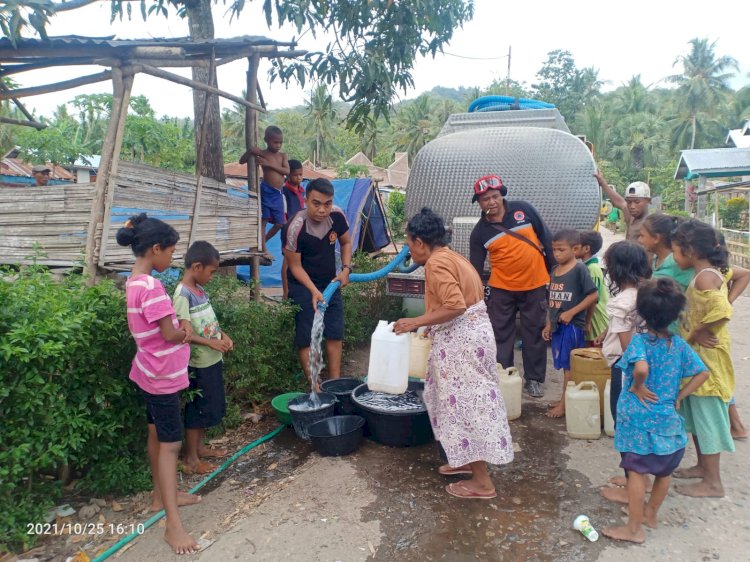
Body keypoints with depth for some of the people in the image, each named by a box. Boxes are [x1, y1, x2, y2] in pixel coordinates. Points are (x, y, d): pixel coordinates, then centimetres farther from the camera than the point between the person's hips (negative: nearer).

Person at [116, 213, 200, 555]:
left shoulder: (134, 282, 6)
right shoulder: (151, 286, -25)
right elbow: (170, 334, -25)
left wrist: (180, 324, -4)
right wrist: (184, 331, -3)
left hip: (149, 372, 10)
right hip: (162, 376, -10)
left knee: (157, 434, 20)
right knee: (170, 444, -4)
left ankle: (161, 496, 36)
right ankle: (173, 524, 3)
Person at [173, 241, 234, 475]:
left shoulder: (199, 289, 6)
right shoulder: (183, 294, -20)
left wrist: (223, 335, 2)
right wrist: (212, 342, -25)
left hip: (212, 360, 9)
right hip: (198, 364, -9)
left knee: (209, 407, 20)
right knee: (196, 410, 4)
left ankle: (200, 447, 36)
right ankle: (191, 460, 18)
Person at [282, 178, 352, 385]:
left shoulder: (337, 216, -15)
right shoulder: (294, 228, -28)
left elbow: (346, 243, 5)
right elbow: (295, 266, -18)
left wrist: (346, 269, -8)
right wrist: (313, 291, -26)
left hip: (330, 282, 5)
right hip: (303, 285, -5)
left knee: (335, 333, 7)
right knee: (307, 337, -4)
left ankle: (335, 382, 18)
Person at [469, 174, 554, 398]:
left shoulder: (524, 210, -6)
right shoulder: (480, 232, -4)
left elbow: (546, 239, 2)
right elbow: (475, 268, -1)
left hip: (535, 286, 0)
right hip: (501, 289, 1)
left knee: (534, 334, 9)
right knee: (500, 335, 6)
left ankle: (534, 379, 22)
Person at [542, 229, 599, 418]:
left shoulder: (580, 269, -12)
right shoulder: (555, 270, 9)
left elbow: (593, 295, -14)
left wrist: (571, 312, -17)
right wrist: (548, 324, 14)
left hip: (572, 325, -7)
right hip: (558, 325, 7)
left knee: (570, 366, 2)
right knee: (566, 365, 15)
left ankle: (565, 404, 9)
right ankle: (566, 399, 25)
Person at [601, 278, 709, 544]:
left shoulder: (640, 340, -18)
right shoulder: (680, 344, -1)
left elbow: (641, 368, -36)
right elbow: (703, 374, 2)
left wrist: (637, 387, -18)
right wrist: (679, 396, 5)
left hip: (639, 418, -5)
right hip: (668, 418, 5)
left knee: (637, 471, 4)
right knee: (664, 470, 21)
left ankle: (634, 528, 15)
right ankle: (651, 514, 39)